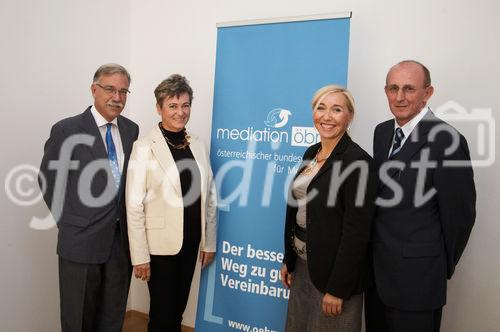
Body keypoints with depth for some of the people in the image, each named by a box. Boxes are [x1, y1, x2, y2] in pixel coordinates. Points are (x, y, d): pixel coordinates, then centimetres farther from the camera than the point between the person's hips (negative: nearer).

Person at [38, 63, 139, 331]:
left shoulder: (131, 130, 4)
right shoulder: (66, 130, -10)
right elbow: (48, 179, -3)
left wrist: (128, 220, 4)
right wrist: (68, 222, -3)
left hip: (122, 238, 4)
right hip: (81, 239, -3)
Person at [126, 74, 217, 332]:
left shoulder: (197, 146, 4)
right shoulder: (145, 148, -11)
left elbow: (209, 197, 7)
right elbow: (134, 206, -12)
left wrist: (209, 242, 7)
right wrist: (140, 255, -12)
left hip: (190, 242, 5)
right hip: (160, 243, -5)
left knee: (178, 310, 19)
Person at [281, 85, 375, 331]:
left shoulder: (357, 161, -17)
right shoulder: (311, 153, 5)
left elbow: (356, 232, -19)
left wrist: (337, 289, -17)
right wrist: (288, 259, 12)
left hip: (334, 268, -7)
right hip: (303, 264, 7)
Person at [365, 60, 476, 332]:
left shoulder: (446, 141, -18)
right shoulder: (382, 131, 4)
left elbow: (459, 213, -11)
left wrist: (444, 266, 0)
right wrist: (377, 244, 8)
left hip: (416, 274, -6)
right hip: (377, 266, 7)